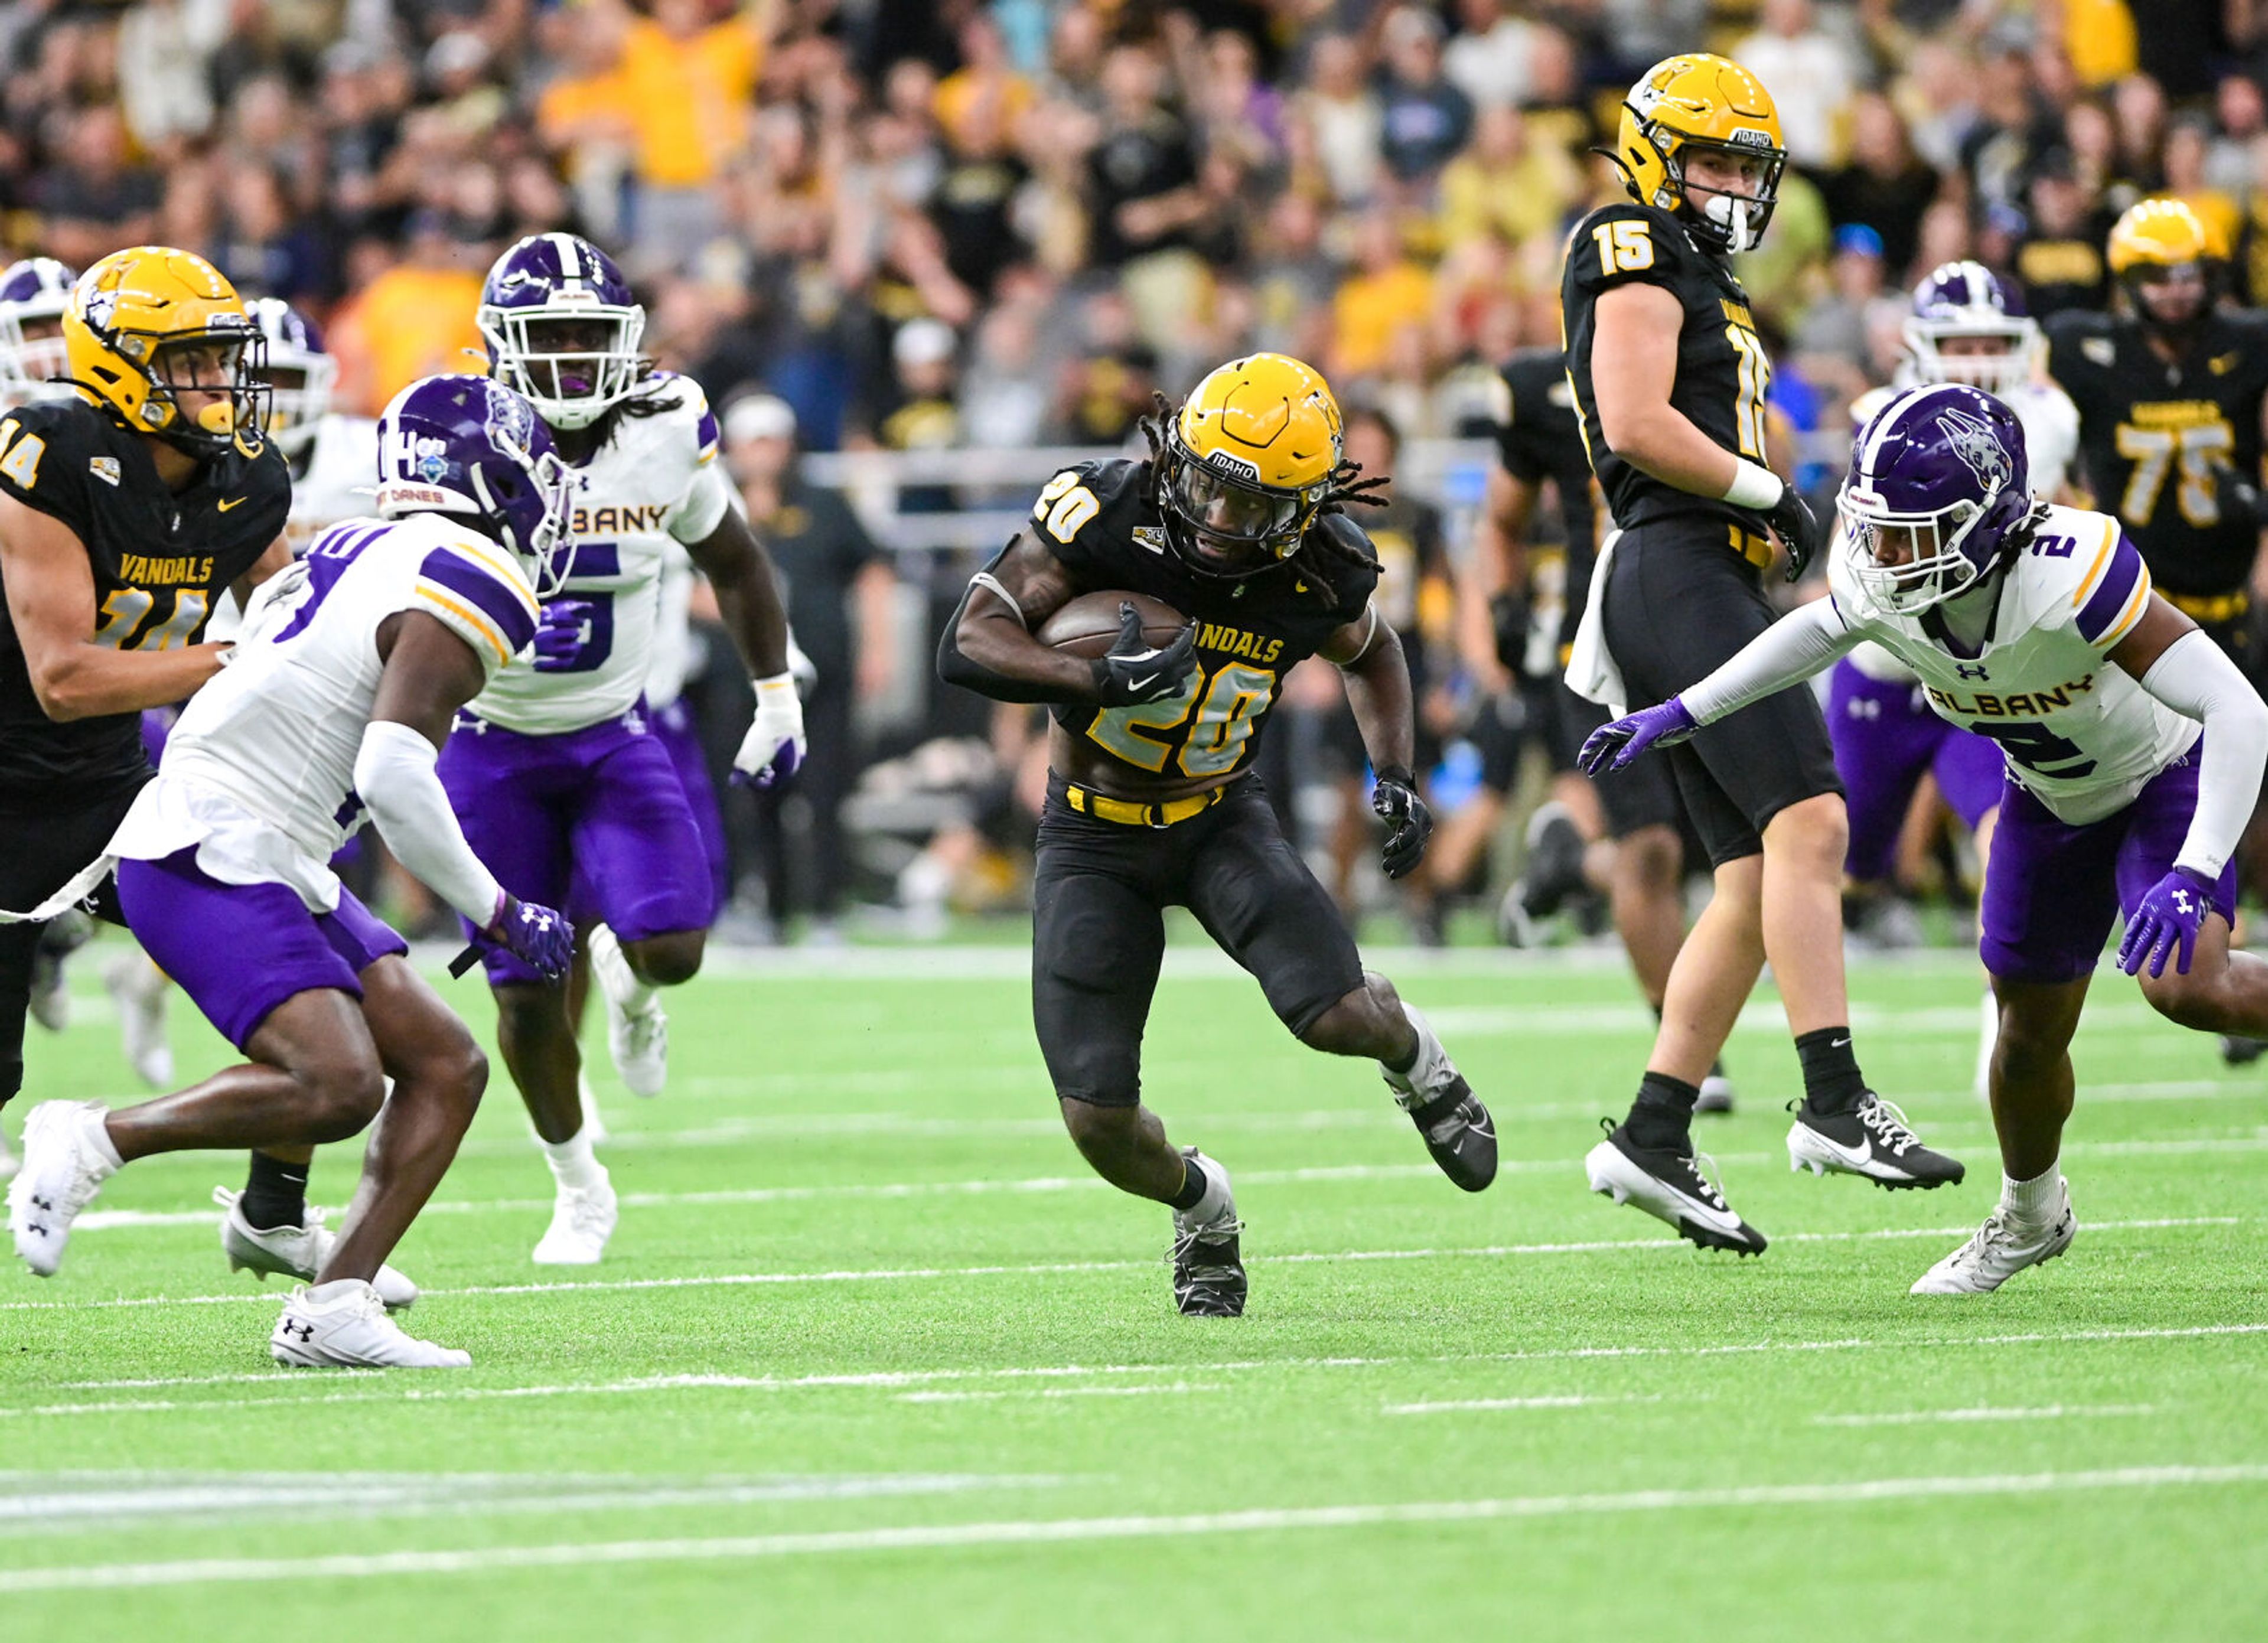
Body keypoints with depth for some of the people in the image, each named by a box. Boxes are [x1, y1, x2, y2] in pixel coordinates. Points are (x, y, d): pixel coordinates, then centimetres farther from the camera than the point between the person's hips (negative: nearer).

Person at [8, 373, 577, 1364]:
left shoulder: (357, 552, 16)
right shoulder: (469, 587, -13)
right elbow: (393, 777, -22)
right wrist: (496, 914, -13)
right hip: (209, 862, -10)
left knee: (446, 1068, 3)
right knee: (339, 1086, -25)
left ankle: (333, 1309, -4)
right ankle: (95, 1142, -8)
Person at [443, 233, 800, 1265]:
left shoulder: (667, 431, -9)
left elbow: (731, 561, 9)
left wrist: (778, 697, 9)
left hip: (615, 733, 2)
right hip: (492, 743, -2)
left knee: (672, 947, -17)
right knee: (527, 994, 0)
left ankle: (625, 972, 22)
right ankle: (577, 1187, 24)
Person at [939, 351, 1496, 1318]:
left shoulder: (1321, 574, -13)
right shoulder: (1106, 515, -23)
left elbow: (1370, 657, 12)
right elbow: (967, 645, -26)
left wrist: (1395, 777, -3)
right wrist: (1100, 680, -39)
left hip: (1220, 818, 1)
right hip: (1094, 837, -1)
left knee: (1337, 1016, -23)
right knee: (1099, 1122, -11)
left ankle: (1408, 1051, 16)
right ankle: (1199, 1204, 26)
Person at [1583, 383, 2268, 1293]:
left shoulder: (2069, 577, -43)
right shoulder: (1880, 581, -24)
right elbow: (1820, 629, 4)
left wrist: (2194, 873, -52)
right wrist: (1682, 712, 4)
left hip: (2165, 772, -5)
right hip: (2049, 797, 5)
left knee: (2182, 983, -29)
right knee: (2030, 1030, 12)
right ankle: (2029, 1219, 40)